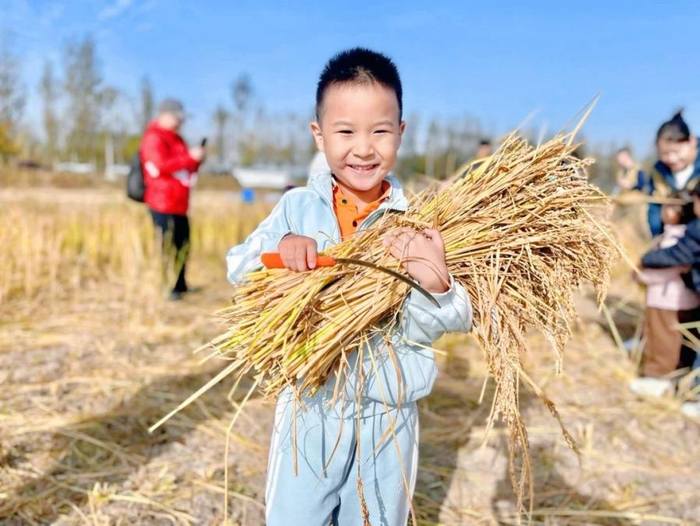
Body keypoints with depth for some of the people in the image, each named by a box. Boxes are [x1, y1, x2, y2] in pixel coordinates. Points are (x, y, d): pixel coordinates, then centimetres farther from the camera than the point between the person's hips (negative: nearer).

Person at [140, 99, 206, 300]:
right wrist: (190, 157, -20)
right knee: (166, 246, -10)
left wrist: (196, 160, 7)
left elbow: (186, 169, 28)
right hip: (163, 203, -10)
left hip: (179, 204, 10)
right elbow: (161, 164, -22)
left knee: (183, 245, 13)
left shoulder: (175, 138, 23)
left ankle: (180, 286, 25)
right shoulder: (154, 138, -8)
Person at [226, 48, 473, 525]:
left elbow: (453, 322, -13)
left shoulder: (417, 224, -9)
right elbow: (238, 269, -8)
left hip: (388, 417, 0)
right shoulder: (297, 207, -6)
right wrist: (279, 246, -27)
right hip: (310, 409, 1)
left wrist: (436, 284, -35)